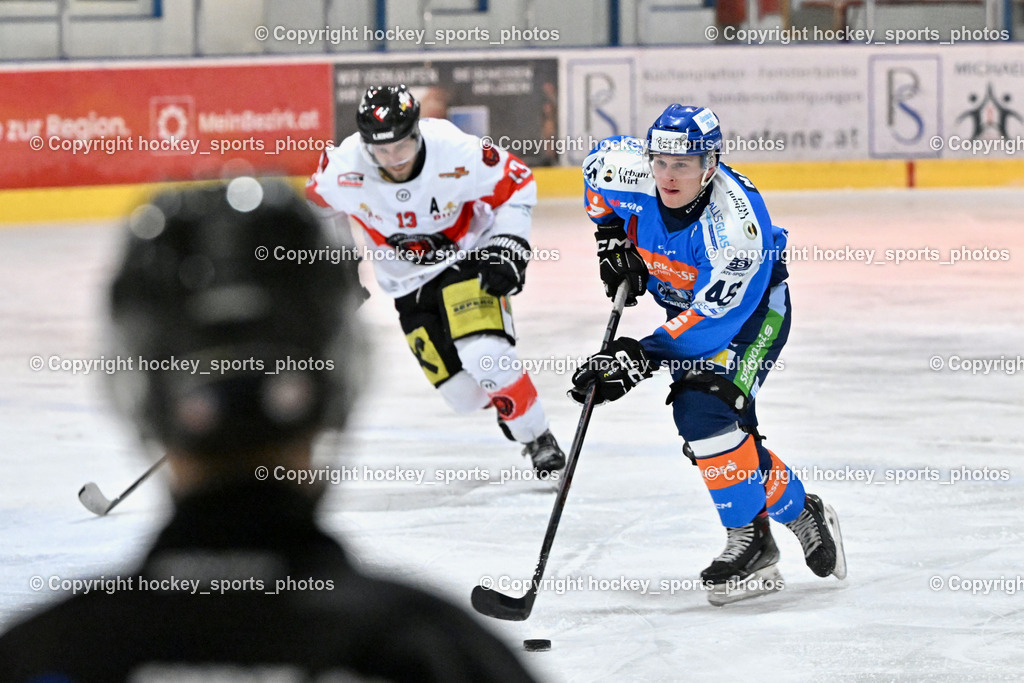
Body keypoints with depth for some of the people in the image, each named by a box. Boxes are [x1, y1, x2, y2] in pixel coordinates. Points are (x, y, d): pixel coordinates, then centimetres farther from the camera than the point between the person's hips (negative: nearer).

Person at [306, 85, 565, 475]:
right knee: (465, 395, -3)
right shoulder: (344, 167, -23)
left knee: (483, 355, -27)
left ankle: (537, 437, -6)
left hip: (468, 257, -3)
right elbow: (322, 205, 2)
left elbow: (517, 184, -11)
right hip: (408, 284, 3)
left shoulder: (456, 154, -29)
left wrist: (509, 246, -18)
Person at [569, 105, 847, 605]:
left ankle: (749, 537, -11)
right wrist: (611, 237, -1)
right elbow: (598, 163, 5)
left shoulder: (735, 222, -37)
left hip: (752, 307, -7)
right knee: (703, 428, 0)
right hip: (684, 300, 7)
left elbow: (715, 317, -36)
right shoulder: (630, 171, -22)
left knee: (705, 410, -25)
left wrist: (639, 358, -38)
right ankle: (795, 510, 16)